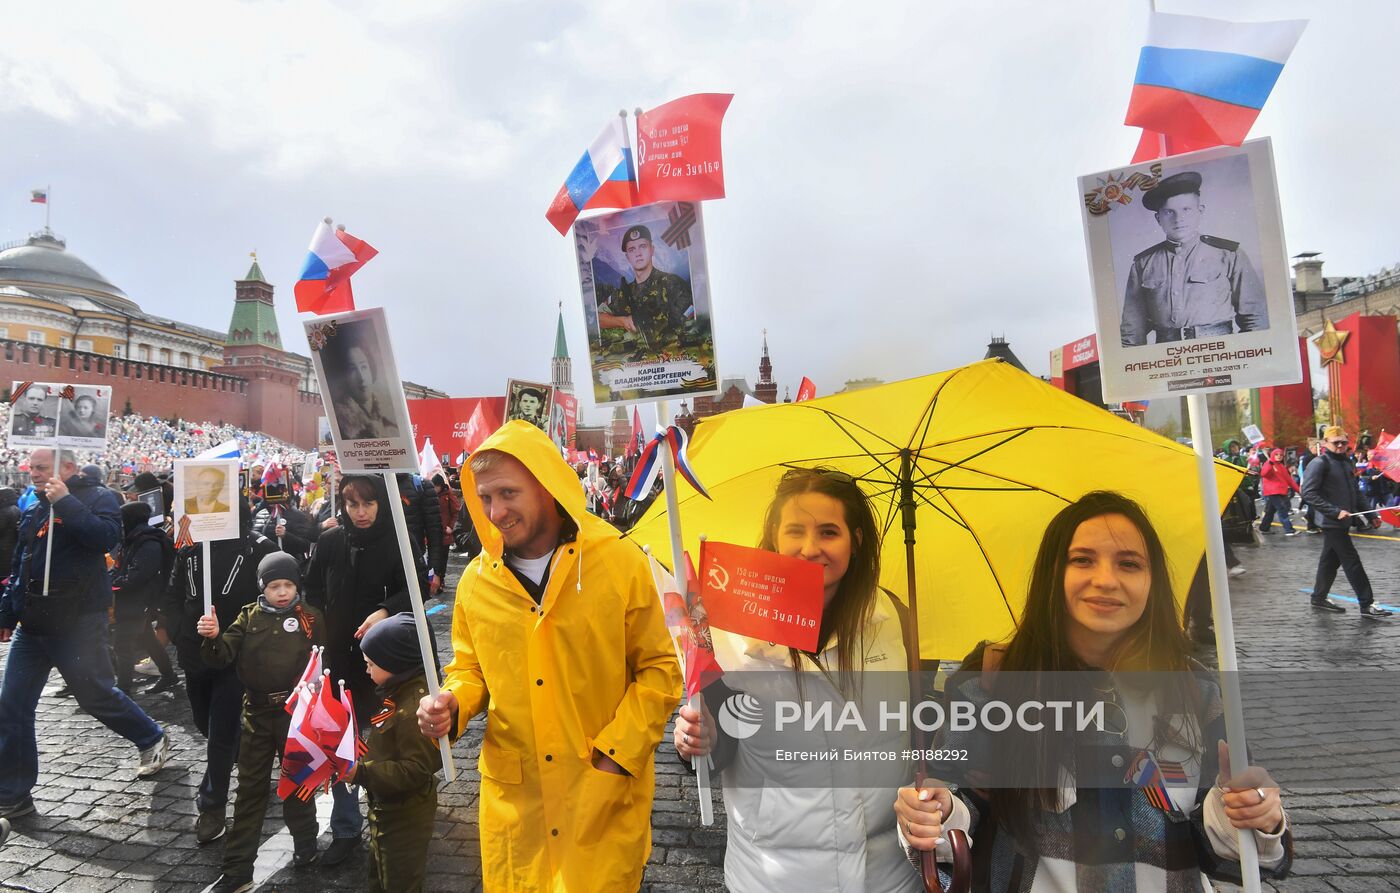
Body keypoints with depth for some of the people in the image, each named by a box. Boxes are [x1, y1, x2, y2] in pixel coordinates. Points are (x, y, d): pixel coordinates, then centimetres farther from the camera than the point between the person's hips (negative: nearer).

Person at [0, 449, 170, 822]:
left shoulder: (97, 497, -7)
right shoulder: (34, 509, 14)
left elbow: (105, 537, -27)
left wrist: (65, 502, -24)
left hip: (77, 620, -7)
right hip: (32, 623, 7)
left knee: (96, 695, 3)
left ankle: (153, 739, 26)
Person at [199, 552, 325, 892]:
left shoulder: (310, 618, -7)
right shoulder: (249, 616, 0)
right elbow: (222, 657, -7)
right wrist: (213, 637, -28)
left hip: (296, 712, -2)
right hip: (257, 712, 2)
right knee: (250, 789, 10)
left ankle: (305, 843, 34)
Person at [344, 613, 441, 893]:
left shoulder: (413, 709, -31)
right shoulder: (400, 691, 0)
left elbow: (415, 770, -30)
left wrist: (362, 774, -30)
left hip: (404, 815, -10)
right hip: (387, 806, 10)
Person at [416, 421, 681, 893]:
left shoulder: (621, 562, -11)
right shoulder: (475, 580, -1)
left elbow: (659, 669, -6)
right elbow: (470, 670, 12)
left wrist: (618, 752, -12)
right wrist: (451, 704, -9)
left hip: (603, 792, -2)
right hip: (512, 796, 3)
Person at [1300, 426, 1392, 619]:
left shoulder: (1346, 462, 13)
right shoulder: (1320, 464, -12)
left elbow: (1354, 490, 20)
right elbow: (1308, 492, -20)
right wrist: (1335, 512, -23)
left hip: (1342, 522, 8)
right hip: (1331, 522, -8)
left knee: (1331, 560, 14)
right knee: (1352, 562, -5)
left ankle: (1319, 598, 23)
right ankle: (1367, 605, 1)